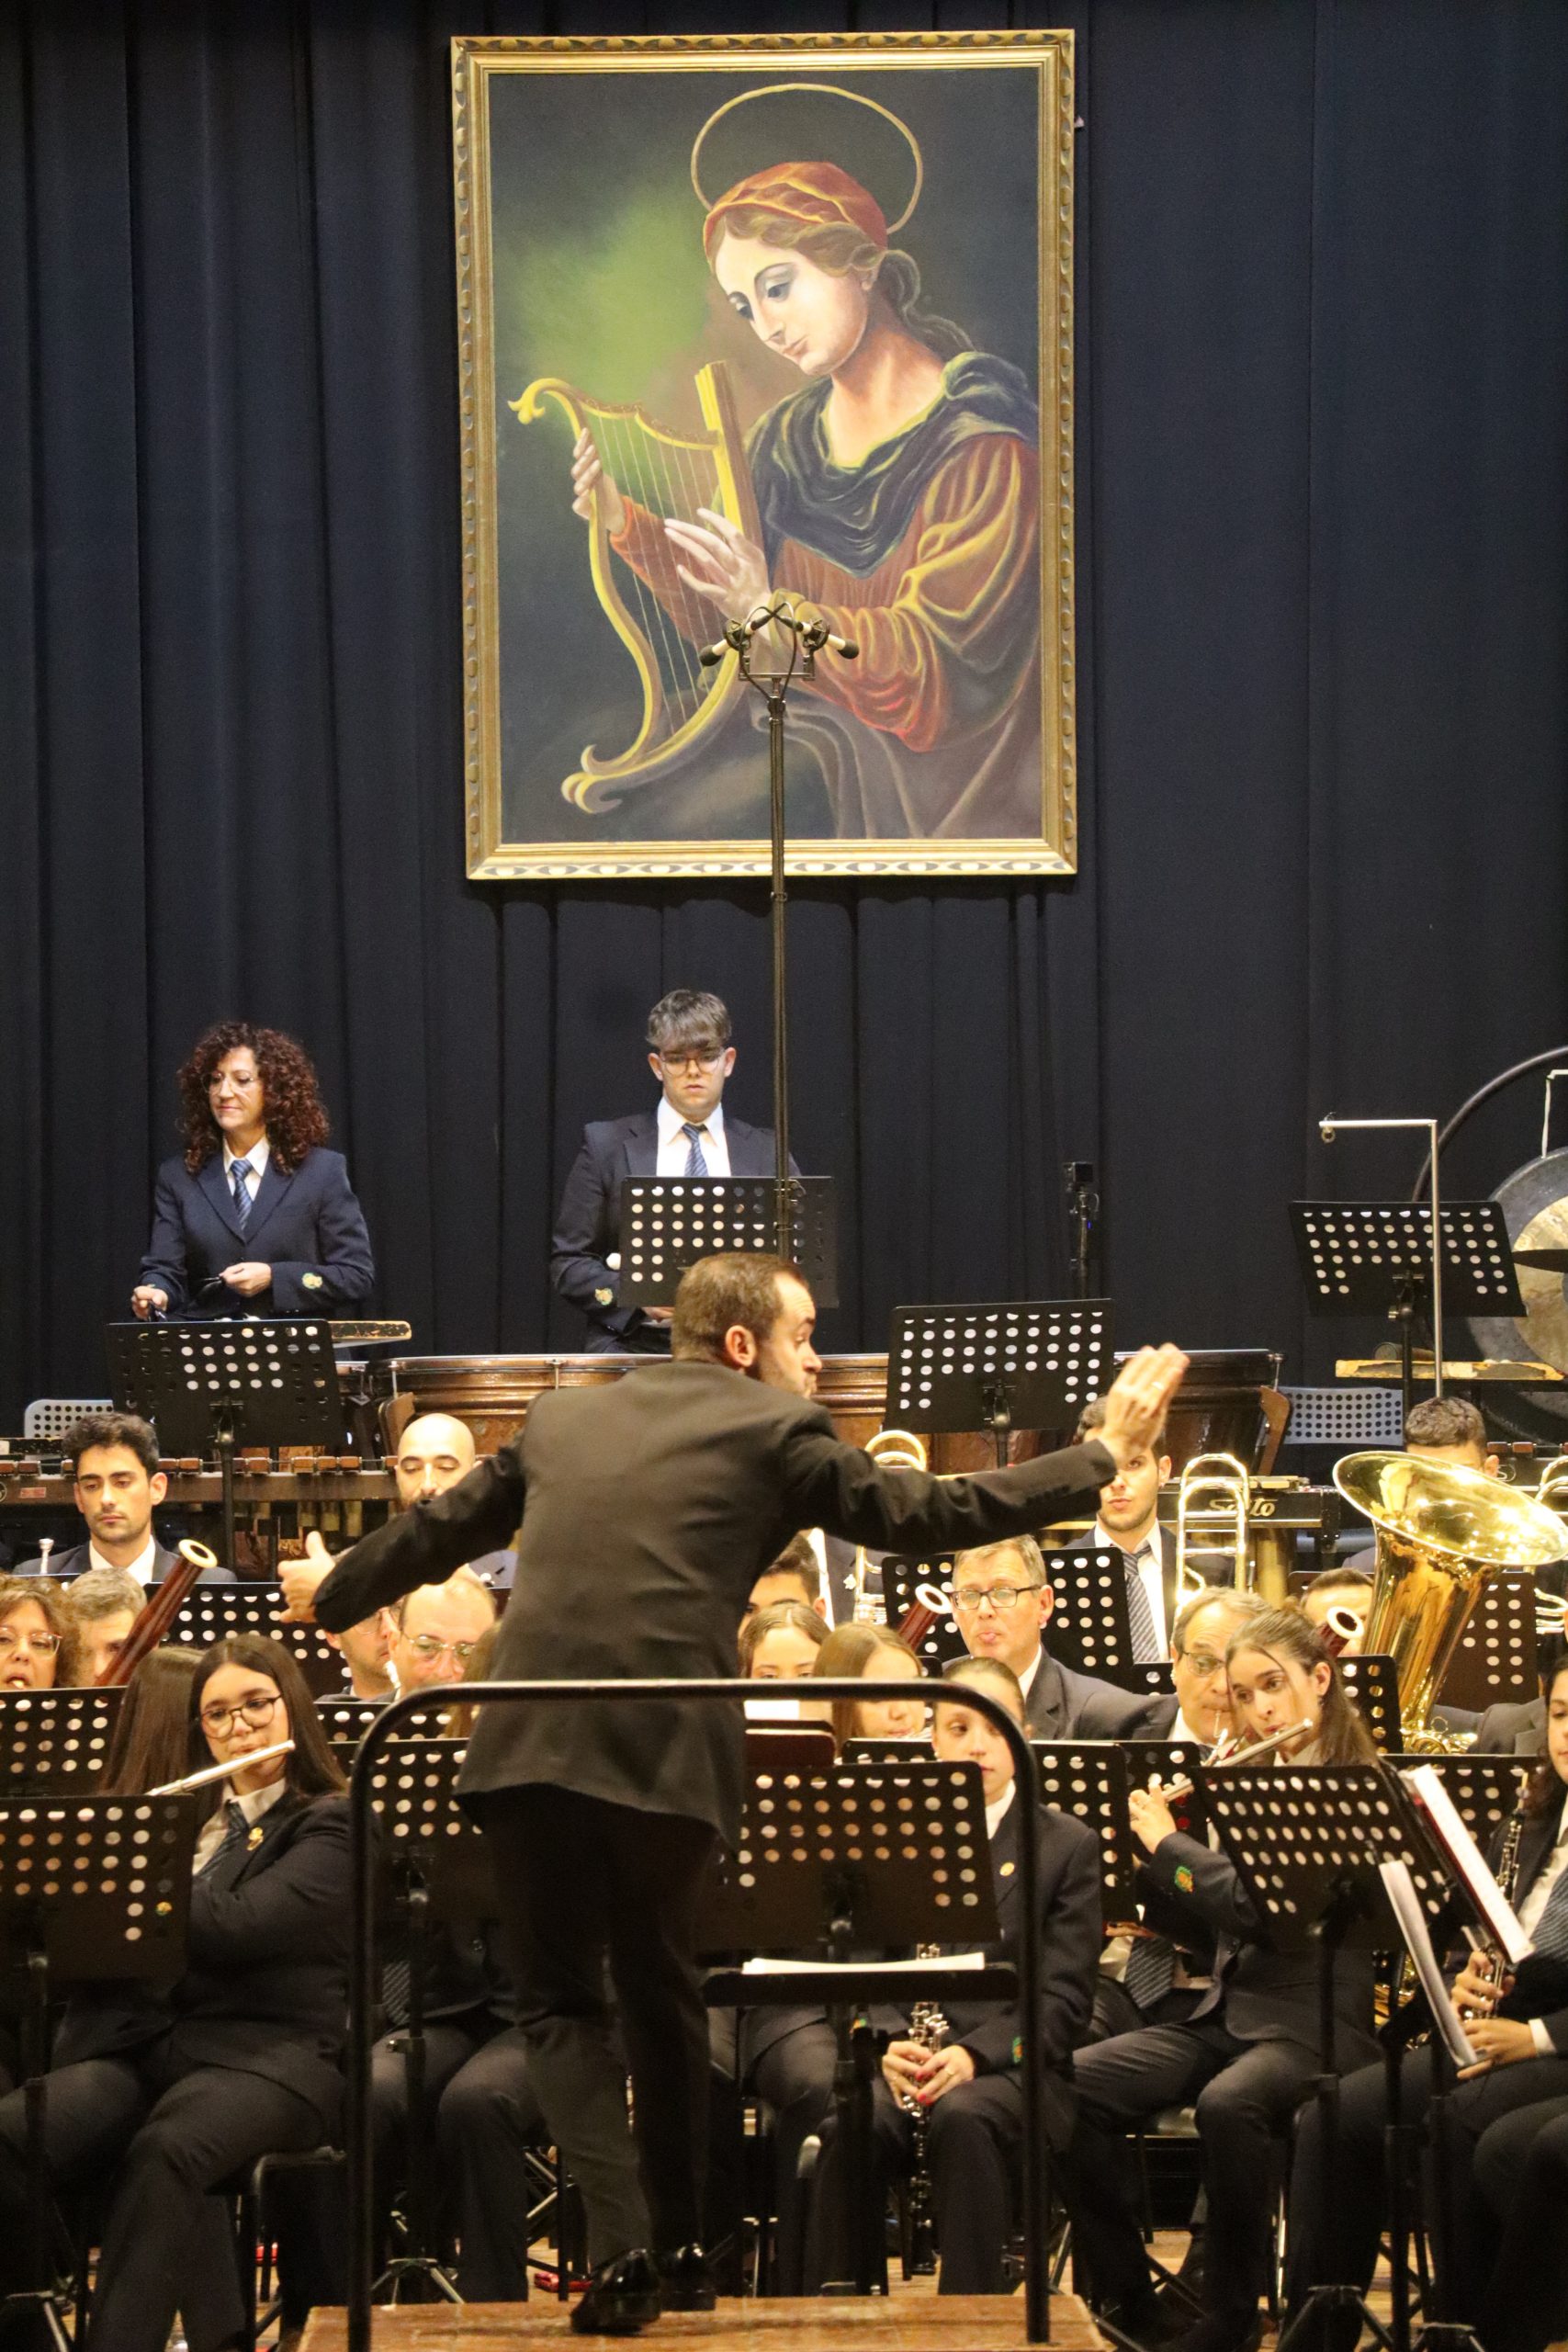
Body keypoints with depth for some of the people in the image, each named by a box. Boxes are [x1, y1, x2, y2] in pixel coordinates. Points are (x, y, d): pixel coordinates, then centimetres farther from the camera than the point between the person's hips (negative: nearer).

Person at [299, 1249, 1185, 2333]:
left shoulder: (563, 1419, 18)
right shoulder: (775, 1431, 6)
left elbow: (437, 1531, 29)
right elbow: (936, 1514, 4)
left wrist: (329, 1599, 47)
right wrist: (1103, 1453, 12)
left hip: (531, 1744, 2)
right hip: (669, 1750, -2)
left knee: (562, 2000, 11)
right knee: (661, 1985, 20)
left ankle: (622, 2240, -8)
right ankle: (680, 2244, 28)